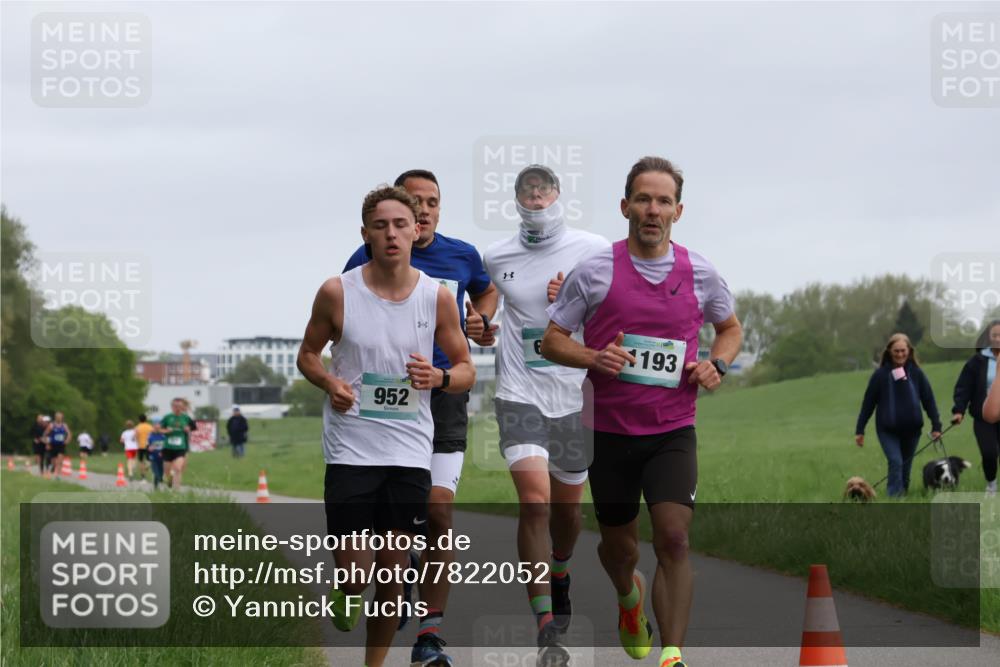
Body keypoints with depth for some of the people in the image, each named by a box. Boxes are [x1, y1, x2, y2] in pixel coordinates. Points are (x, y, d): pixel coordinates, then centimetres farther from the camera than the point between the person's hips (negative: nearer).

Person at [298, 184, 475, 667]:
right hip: (351, 450, -1)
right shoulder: (337, 293, -3)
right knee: (355, 570, -3)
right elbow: (308, 354, 10)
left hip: (410, 451, 1)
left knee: (394, 571, 4)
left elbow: (466, 370, 9)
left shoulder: (438, 297, 0)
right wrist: (329, 382, -11)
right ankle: (345, 600, 32)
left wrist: (439, 378, -14)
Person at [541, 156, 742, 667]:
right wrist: (594, 359, -18)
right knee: (618, 546, 13)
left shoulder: (700, 273, 1)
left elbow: (730, 326, 19)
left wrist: (716, 365, -2)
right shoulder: (594, 271, -4)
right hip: (609, 430, 0)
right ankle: (629, 595, 48)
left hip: (672, 431, 0)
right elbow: (551, 340, 1)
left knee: (673, 538, -17)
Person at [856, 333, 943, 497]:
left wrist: (936, 426, -1)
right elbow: (868, 403, -1)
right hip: (887, 430, -2)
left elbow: (928, 400, 3)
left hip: (911, 429, 2)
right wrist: (860, 430, 0)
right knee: (895, 463, -17)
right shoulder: (881, 374, -6)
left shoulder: (916, 373, -2)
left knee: (906, 466, 10)